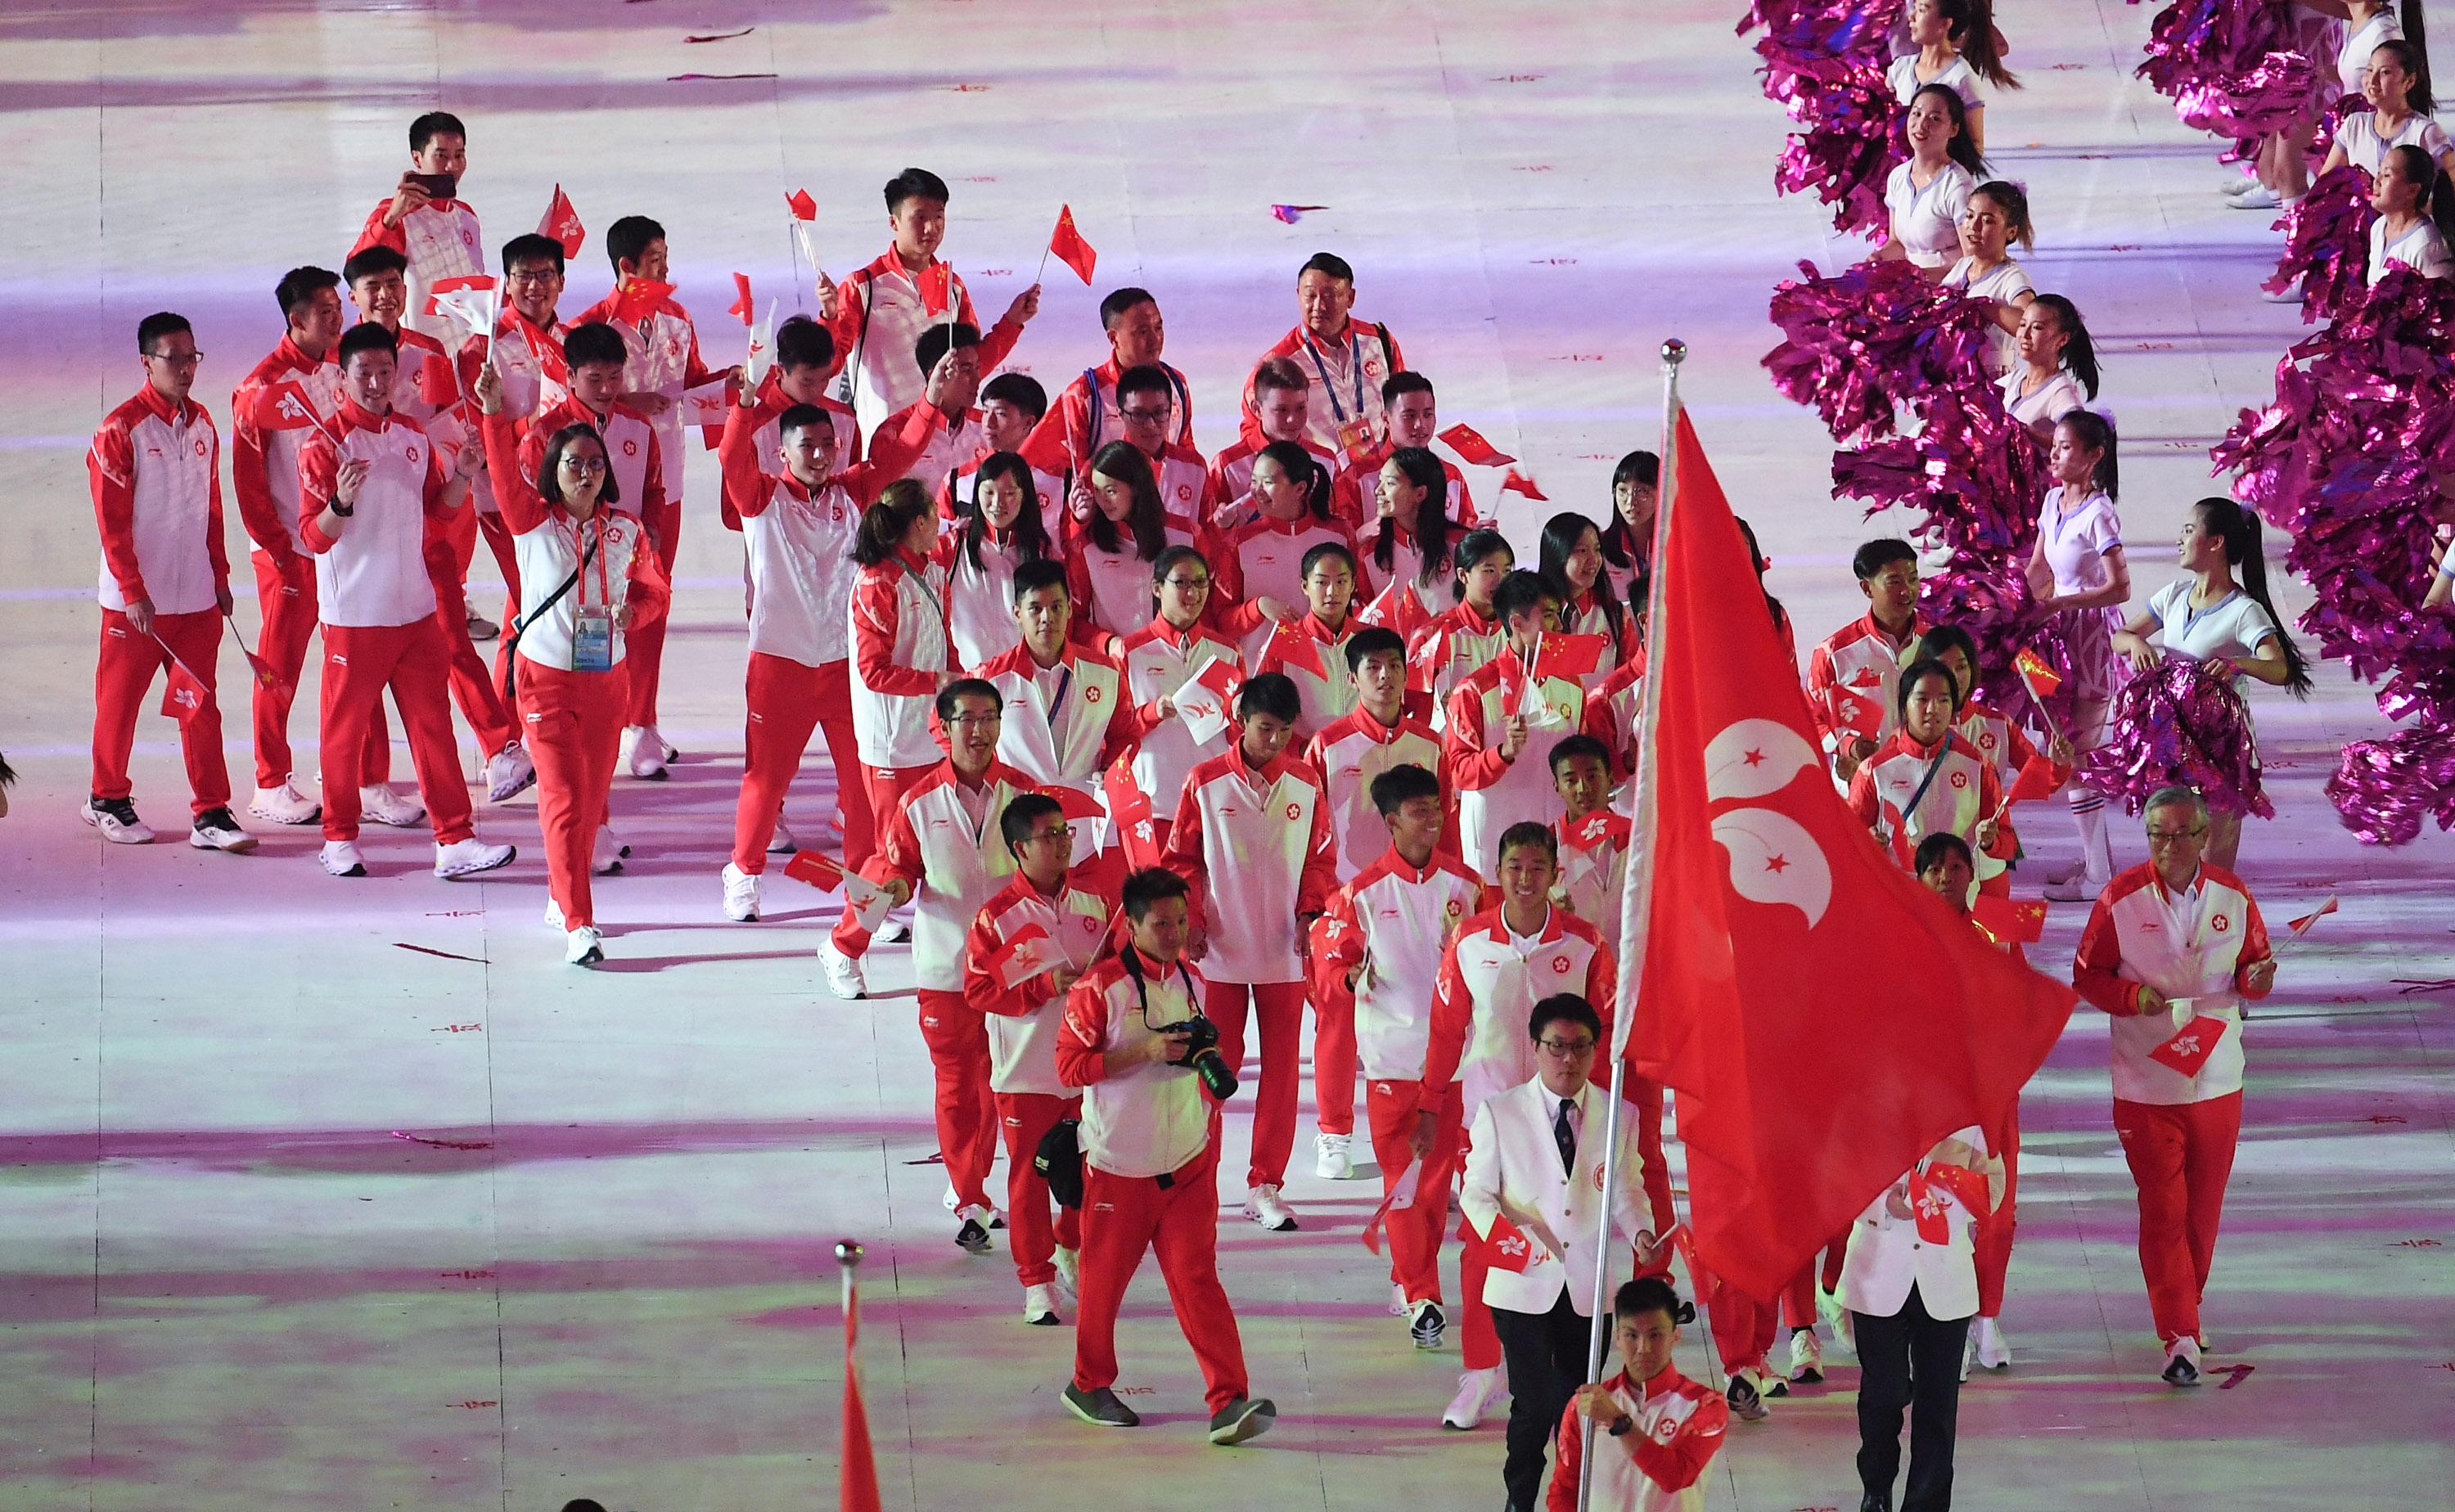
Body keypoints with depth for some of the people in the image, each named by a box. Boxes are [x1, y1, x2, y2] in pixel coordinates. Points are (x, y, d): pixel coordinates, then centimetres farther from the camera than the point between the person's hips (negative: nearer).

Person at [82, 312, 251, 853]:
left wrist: (219, 576, 14)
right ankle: (107, 801, 25)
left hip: (197, 599, 5)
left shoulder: (202, 425, 8)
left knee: (201, 705, 1)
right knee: (119, 702, 9)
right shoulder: (119, 431, -11)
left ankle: (210, 815, 1)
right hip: (136, 601, -5)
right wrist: (134, 592, -15)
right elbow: (112, 522, -12)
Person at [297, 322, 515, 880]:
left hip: (415, 607, 5)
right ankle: (340, 839, 19)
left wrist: (461, 476, 2)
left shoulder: (414, 437, 8)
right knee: (345, 727, 5)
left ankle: (455, 841, 5)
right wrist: (341, 502, -33)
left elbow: (437, 506, 22)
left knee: (433, 723, 4)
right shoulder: (325, 443, -10)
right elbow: (315, 537, -13)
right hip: (354, 614, -5)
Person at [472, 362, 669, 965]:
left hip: (608, 677, 4)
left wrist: (634, 611, -9)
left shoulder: (626, 529, 3)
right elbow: (506, 475, -21)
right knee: (563, 797, -9)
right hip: (547, 675, -4)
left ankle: (563, 897, 30)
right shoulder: (534, 521, -5)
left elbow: (655, 589, 14)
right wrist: (494, 414, -35)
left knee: (592, 797, 11)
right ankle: (578, 926, -13)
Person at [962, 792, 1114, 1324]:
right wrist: (1045, 985, -20)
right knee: (1030, 1176, 2)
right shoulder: (997, 917, -10)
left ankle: (1072, 1251, 37)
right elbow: (979, 991, -10)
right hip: (1027, 1072, -4)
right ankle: (1037, 1281, 12)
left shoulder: (1094, 900, 3)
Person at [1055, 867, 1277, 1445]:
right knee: (1105, 1277, 10)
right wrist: (1145, 1052, -21)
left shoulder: (1191, 982, 9)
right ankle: (1090, 1385, 30)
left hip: (1188, 1160, 4)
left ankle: (1229, 1402, -13)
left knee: (1197, 1277, -5)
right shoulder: (1100, 988, -11)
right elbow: (1070, 1066, -15)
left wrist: (1202, 1054, 7)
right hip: (1119, 1162, -4)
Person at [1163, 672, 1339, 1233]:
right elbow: (1182, 858, 2)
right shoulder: (1206, 782, -4)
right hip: (1221, 952, -2)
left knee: (1281, 1066, 5)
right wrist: (1192, 919, -8)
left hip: (1284, 954, 2)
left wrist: (1307, 912, -7)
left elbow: (1321, 857, 7)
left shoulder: (1306, 784, 1)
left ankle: (1265, 1186, 13)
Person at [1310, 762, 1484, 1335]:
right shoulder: (1363, 892, -2)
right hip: (1391, 1052, -2)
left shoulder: (1464, 885, 3)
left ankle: (1411, 1282, 21)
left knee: (1438, 1174, 5)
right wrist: (1352, 975, -22)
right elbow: (1331, 959, -1)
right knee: (1401, 1177, -3)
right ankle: (1420, 1295, 2)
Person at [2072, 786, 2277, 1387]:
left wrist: (2256, 977, -15)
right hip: (2146, 1083, -3)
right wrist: (2133, 997, -21)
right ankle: (2180, 1335, -4)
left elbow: (2252, 966, 9)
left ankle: (2188, 1307, 32)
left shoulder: (2233, 897, 0)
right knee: (2163, 1208, -5)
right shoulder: (2121, 898, -8)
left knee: (2204, 1207, 11)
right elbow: (2087, 976, -3)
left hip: (2217, 1079, 3)